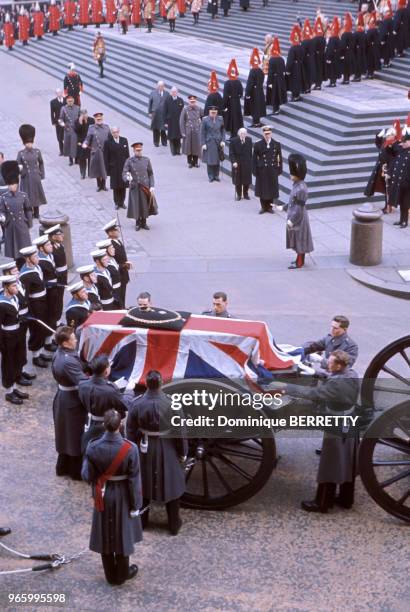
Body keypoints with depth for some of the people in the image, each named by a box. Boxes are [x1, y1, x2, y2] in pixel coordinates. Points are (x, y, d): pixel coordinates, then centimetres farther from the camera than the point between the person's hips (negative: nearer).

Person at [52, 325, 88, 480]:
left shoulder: (58, 354, -1)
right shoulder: (69, 361, -31)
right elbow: (84, 383, -35)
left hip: (63, 399, 9)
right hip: (73, 403, -9)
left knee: (66, 434, 22)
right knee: (76, 437, 8)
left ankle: (63, 467, 36)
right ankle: (77, 471, 23)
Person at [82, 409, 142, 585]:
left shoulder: (93, 447, -20)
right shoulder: (130, 449, -25)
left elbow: (87, 476, -10)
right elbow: (134, 480, -17)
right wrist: (135, 504, -5)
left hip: (103, 496, 2)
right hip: (122, 497, -1)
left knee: (105, 535, 19)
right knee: (122, 534, 18)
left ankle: (110, 574, 34)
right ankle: (121, 574, 35)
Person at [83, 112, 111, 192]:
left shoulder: (106, 127, 7)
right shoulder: (91, 128, -1)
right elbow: (88, 138, -5)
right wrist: (85, 144, -24)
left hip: (105, 152, 2)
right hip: (96, 152, -2)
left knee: (104, 168, 6)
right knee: (97, 168, 5)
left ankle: (103, 185, 21)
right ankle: (99, 185, 20)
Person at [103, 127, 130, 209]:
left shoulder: (124, 140, 2)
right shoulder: (108, 142, -7)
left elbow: (127, 154, 6)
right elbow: (106, 157, -5)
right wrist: (108, 169, -8)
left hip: (124, 167, 2)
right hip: (114, 168, -2)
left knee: (123, 186, 8)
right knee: (116, 187, 5)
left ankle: (122, 202, 21)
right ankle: (117, 203, 17)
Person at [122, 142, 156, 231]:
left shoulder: (146, 160, 3)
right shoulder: (129, 161, -4)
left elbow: (151, 174, 7)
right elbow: (124, 174, -7)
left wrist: (151, 186, 0)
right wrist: (128, 178, -31)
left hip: (145, 187, 2)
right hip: (135, 187, -2)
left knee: (145, 205, 6)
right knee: (136, 205, 1)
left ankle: (144, 222, 23)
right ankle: (138, 223, 20)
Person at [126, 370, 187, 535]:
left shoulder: (136, 404, -17)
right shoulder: (172, 404, -22)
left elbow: (131, 432, -6)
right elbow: (180, 431, -13)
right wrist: (183, 453, 1)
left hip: (145, 450, 2)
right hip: (167, 450, -1)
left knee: (143, 484, 21)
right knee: (171, 485, 16)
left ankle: (141, 521, 37)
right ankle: (174, 525, 28)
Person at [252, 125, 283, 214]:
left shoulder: (277, 144, 0)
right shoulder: (258, 145, -3)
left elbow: (279, 158, 2)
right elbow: (254, 159, -2)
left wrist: (279, 170, -2)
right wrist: (254, 171, -7)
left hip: (272, 171, 1)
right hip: (261, 171, -1)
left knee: (272, 189, 7)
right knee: (262, 189, 6)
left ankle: (270, 206, 20)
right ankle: (263, 207, 18)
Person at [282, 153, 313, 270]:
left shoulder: (301, 189, -25)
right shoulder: (296, 185, 4)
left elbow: (299, 207, -24)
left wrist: (292, 220, -22)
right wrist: (284, 208, 25)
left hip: (298, 220, -9)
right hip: (294, 217, 9)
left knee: (299, 240, 3)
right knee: (297, 240, 19)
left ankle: (300, 262, 14)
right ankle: (299, 259, 32)